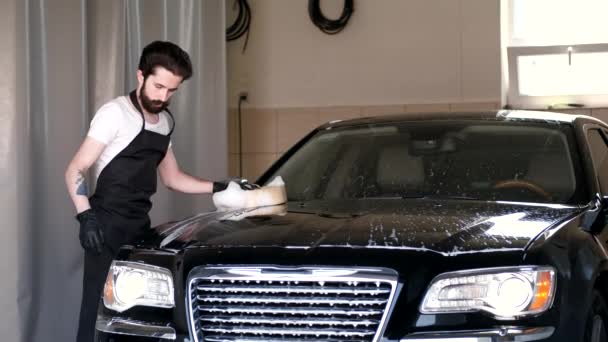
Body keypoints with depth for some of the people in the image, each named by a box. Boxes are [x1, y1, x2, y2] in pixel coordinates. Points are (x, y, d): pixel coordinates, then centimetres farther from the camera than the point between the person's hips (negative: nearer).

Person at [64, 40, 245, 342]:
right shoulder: (116, 113, -8)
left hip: (139, 226, 7)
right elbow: (75, 171, -10)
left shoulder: (165, 122, 16)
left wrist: (220, 188, 16)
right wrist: (86, 216, -23)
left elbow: (172, 178, 25)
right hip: (108, 226, -7)